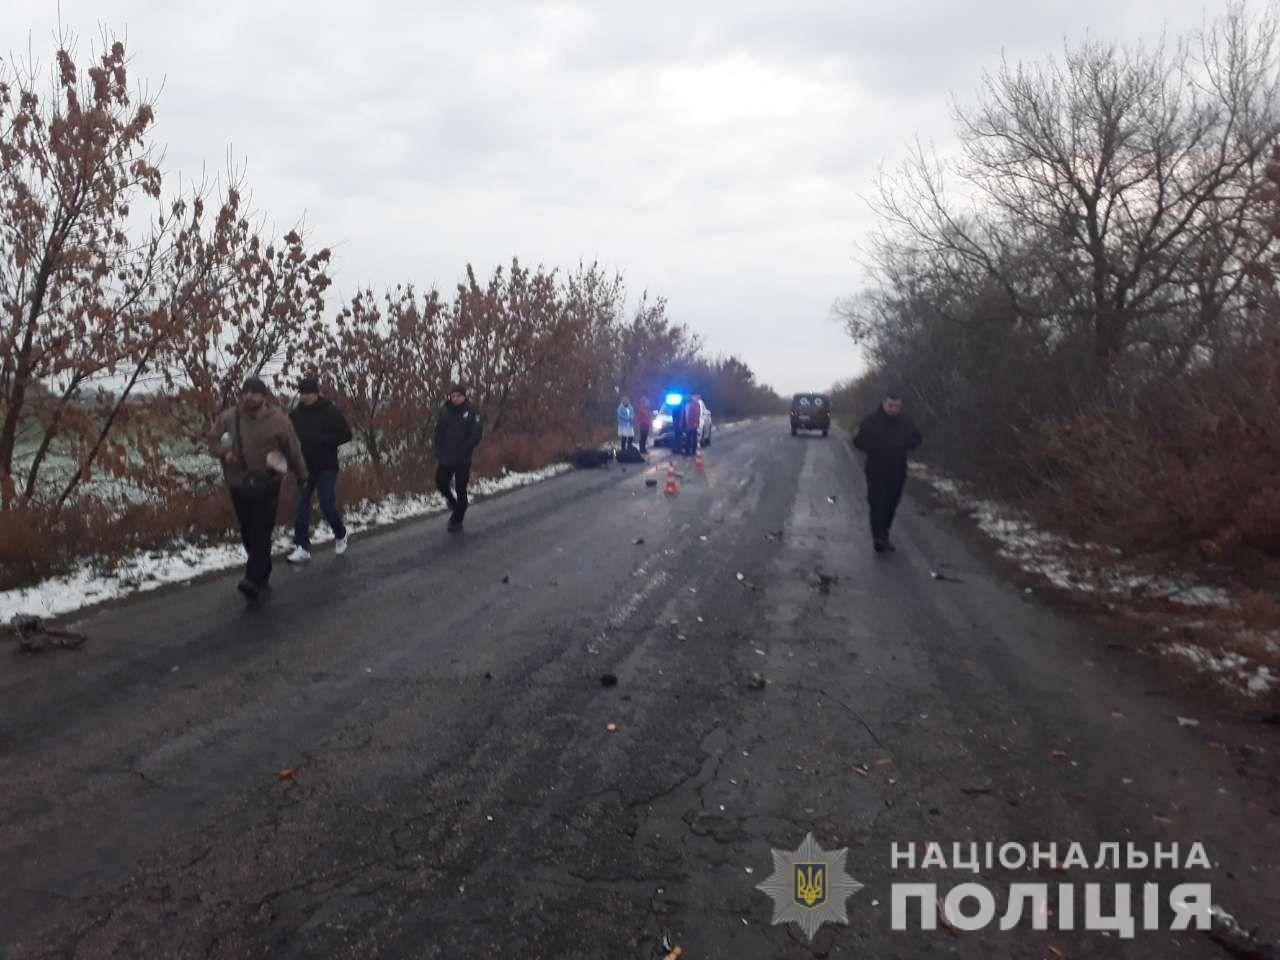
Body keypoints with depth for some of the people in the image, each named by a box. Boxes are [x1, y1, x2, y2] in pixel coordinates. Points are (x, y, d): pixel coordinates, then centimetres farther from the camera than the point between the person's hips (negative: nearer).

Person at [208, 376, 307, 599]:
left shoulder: (278, 420, -5)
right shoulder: (228, 417, 0)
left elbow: (293, 450, 4)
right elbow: (212, 440, 12)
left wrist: (302, 475, 12)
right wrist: (224, 452, -10)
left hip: (267, 486, -3)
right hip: (239, 486, 3)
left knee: (261, 535, -10)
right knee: (248, 534, 11)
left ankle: (254, 580, -13)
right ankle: (263, 575, 28)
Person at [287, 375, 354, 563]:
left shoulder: (330, 411, -8)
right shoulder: (296, 413, 4)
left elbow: (346, 435, -9)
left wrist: (321, 439, -19)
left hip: (326, 468, -4)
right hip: (303, 468, 4)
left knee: (328, 505, -1)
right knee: (300, 507, -1)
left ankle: (340, 535, 27)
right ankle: (302, 548, 5)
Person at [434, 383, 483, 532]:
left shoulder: (471, 413, -6)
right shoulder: (445, 413, 5)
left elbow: (476, 435, -9)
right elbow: (438, 434, 10)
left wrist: (464, 450, -16)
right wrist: (439, 454, 4)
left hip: (463, 460, -4)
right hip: (445, 459, 4)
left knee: (460, 491, 2)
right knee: (441, 484, 7)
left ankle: (457, 521, 13)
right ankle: (453, 503, 37)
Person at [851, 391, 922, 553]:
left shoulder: (906, 422, 4)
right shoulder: (871, 422, -7)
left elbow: (916, 439, 15)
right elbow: (858, 441, -5)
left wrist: (904, 445, -7)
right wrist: (877, 447, -17)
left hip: (897, 473, 4)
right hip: (876, 472, -4)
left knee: (891, 505, 11)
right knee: (877, 505, -11)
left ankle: (883, 535, 26)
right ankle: (878, 537, -8)